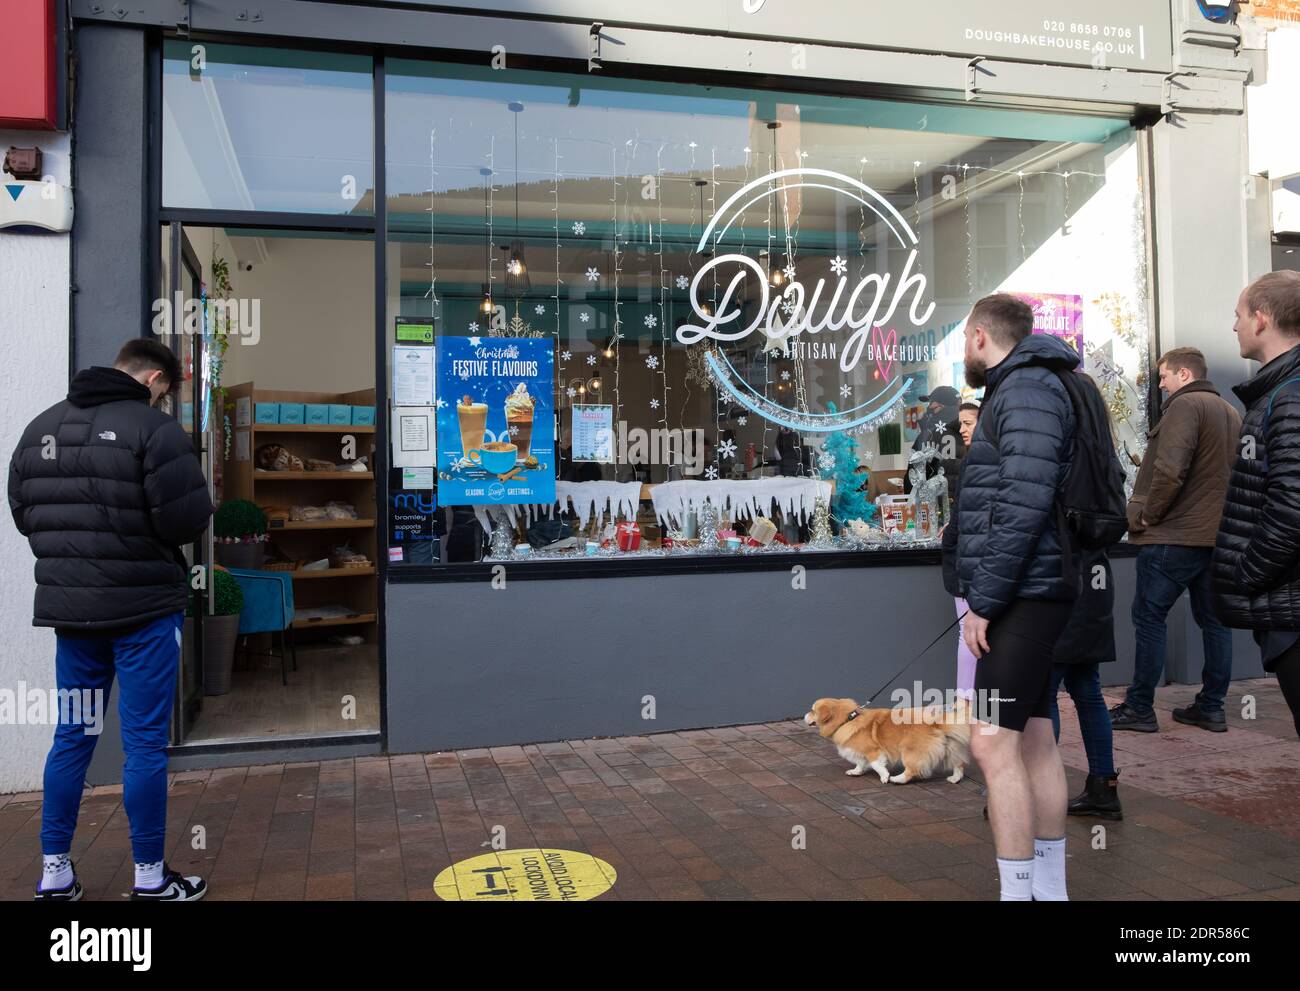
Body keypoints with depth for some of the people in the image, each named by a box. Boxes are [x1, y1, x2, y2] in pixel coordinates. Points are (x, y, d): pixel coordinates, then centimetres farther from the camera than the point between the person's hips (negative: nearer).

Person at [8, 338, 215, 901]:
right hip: (144, 604, -6)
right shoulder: (153, 428, -14)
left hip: (67, 604, 7)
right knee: (145, 743, 3)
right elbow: (188, 520, -19)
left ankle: (55, 873, 24)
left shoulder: (39, 428, 8)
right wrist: (143, 528, 2)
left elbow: (21, 512, 13)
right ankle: (150, 878, 13)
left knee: (71, 737, 16)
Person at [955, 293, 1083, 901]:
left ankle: (1019, 889, -4)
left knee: (994, 742, -10)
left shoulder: (1027, 389, -11)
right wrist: (985, 596, 16)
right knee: (1034, 739, 12)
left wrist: (983, 600, -19)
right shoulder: (1023, 390, 21)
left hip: (1021, 595, -10)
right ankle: (1049, 887, 21)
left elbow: (1024, 504, -21)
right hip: (1029, 595, 10)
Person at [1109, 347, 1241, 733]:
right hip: (1217, 534, 9)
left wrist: (1147, 514, -11)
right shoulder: (1231, 413, 17)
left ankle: (1139, 708, 1)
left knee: (1149, 616, -2)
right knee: (1213, 619, 11)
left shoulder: (1185, 405, -11)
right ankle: (1211, 707, 18)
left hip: (1174, 535, -9)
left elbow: (1169, 469, -22)